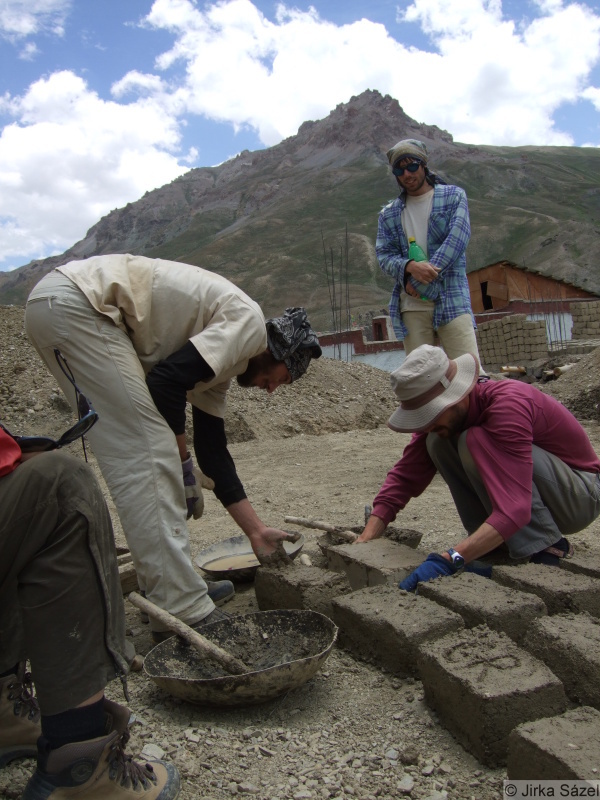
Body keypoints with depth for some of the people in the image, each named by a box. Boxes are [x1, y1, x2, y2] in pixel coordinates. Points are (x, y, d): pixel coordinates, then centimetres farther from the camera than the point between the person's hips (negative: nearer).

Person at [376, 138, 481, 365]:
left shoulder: (453, 196, 10)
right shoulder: (389, 214, 17)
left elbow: (457, 239, -4)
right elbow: (384, 255, 7)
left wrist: (421, 282, -11)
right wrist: (410, 267, -16)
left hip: (451, 298, -2)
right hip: (411, 304, 2)